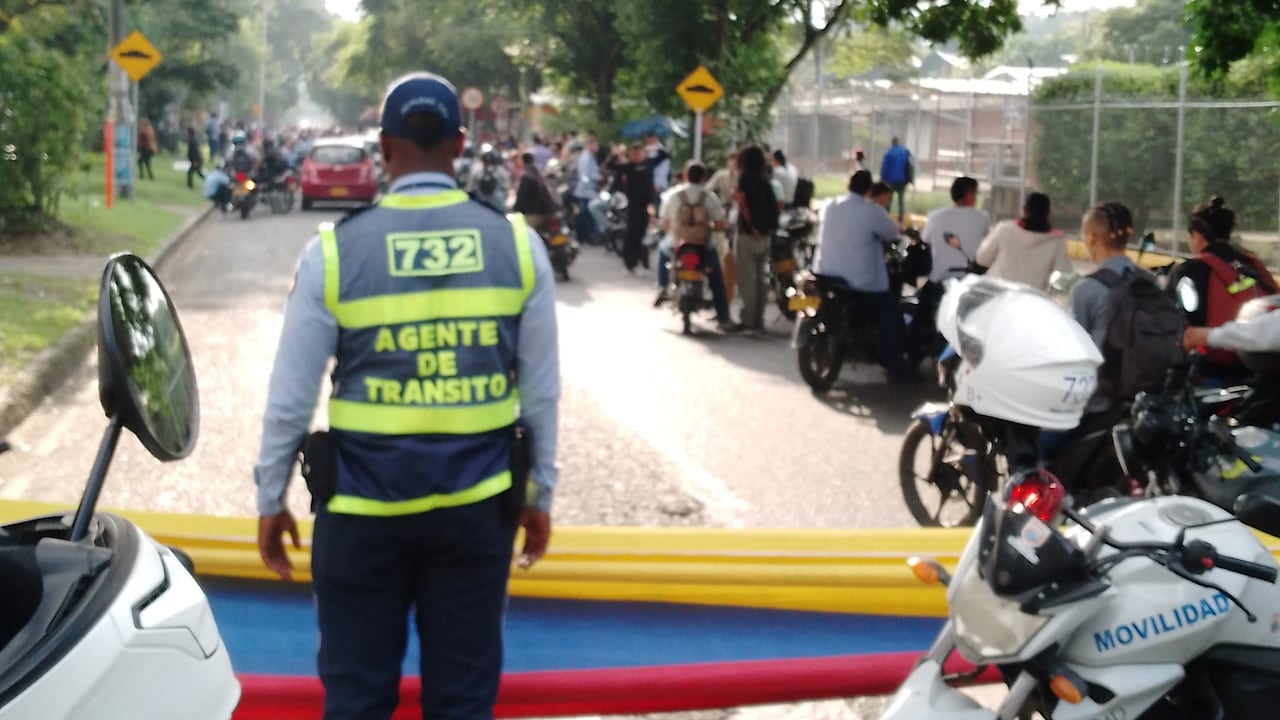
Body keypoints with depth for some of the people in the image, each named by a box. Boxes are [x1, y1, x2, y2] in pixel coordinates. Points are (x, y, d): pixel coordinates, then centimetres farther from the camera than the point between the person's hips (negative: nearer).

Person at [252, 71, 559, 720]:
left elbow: (290, 398, -3)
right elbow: (541, 392, 2)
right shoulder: (517, 244, -2)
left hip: (364, 504, -1)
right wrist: (540, 494, 14)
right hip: (477, 502, 2)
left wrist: (270, 502, 9)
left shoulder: (334, 251, -7)